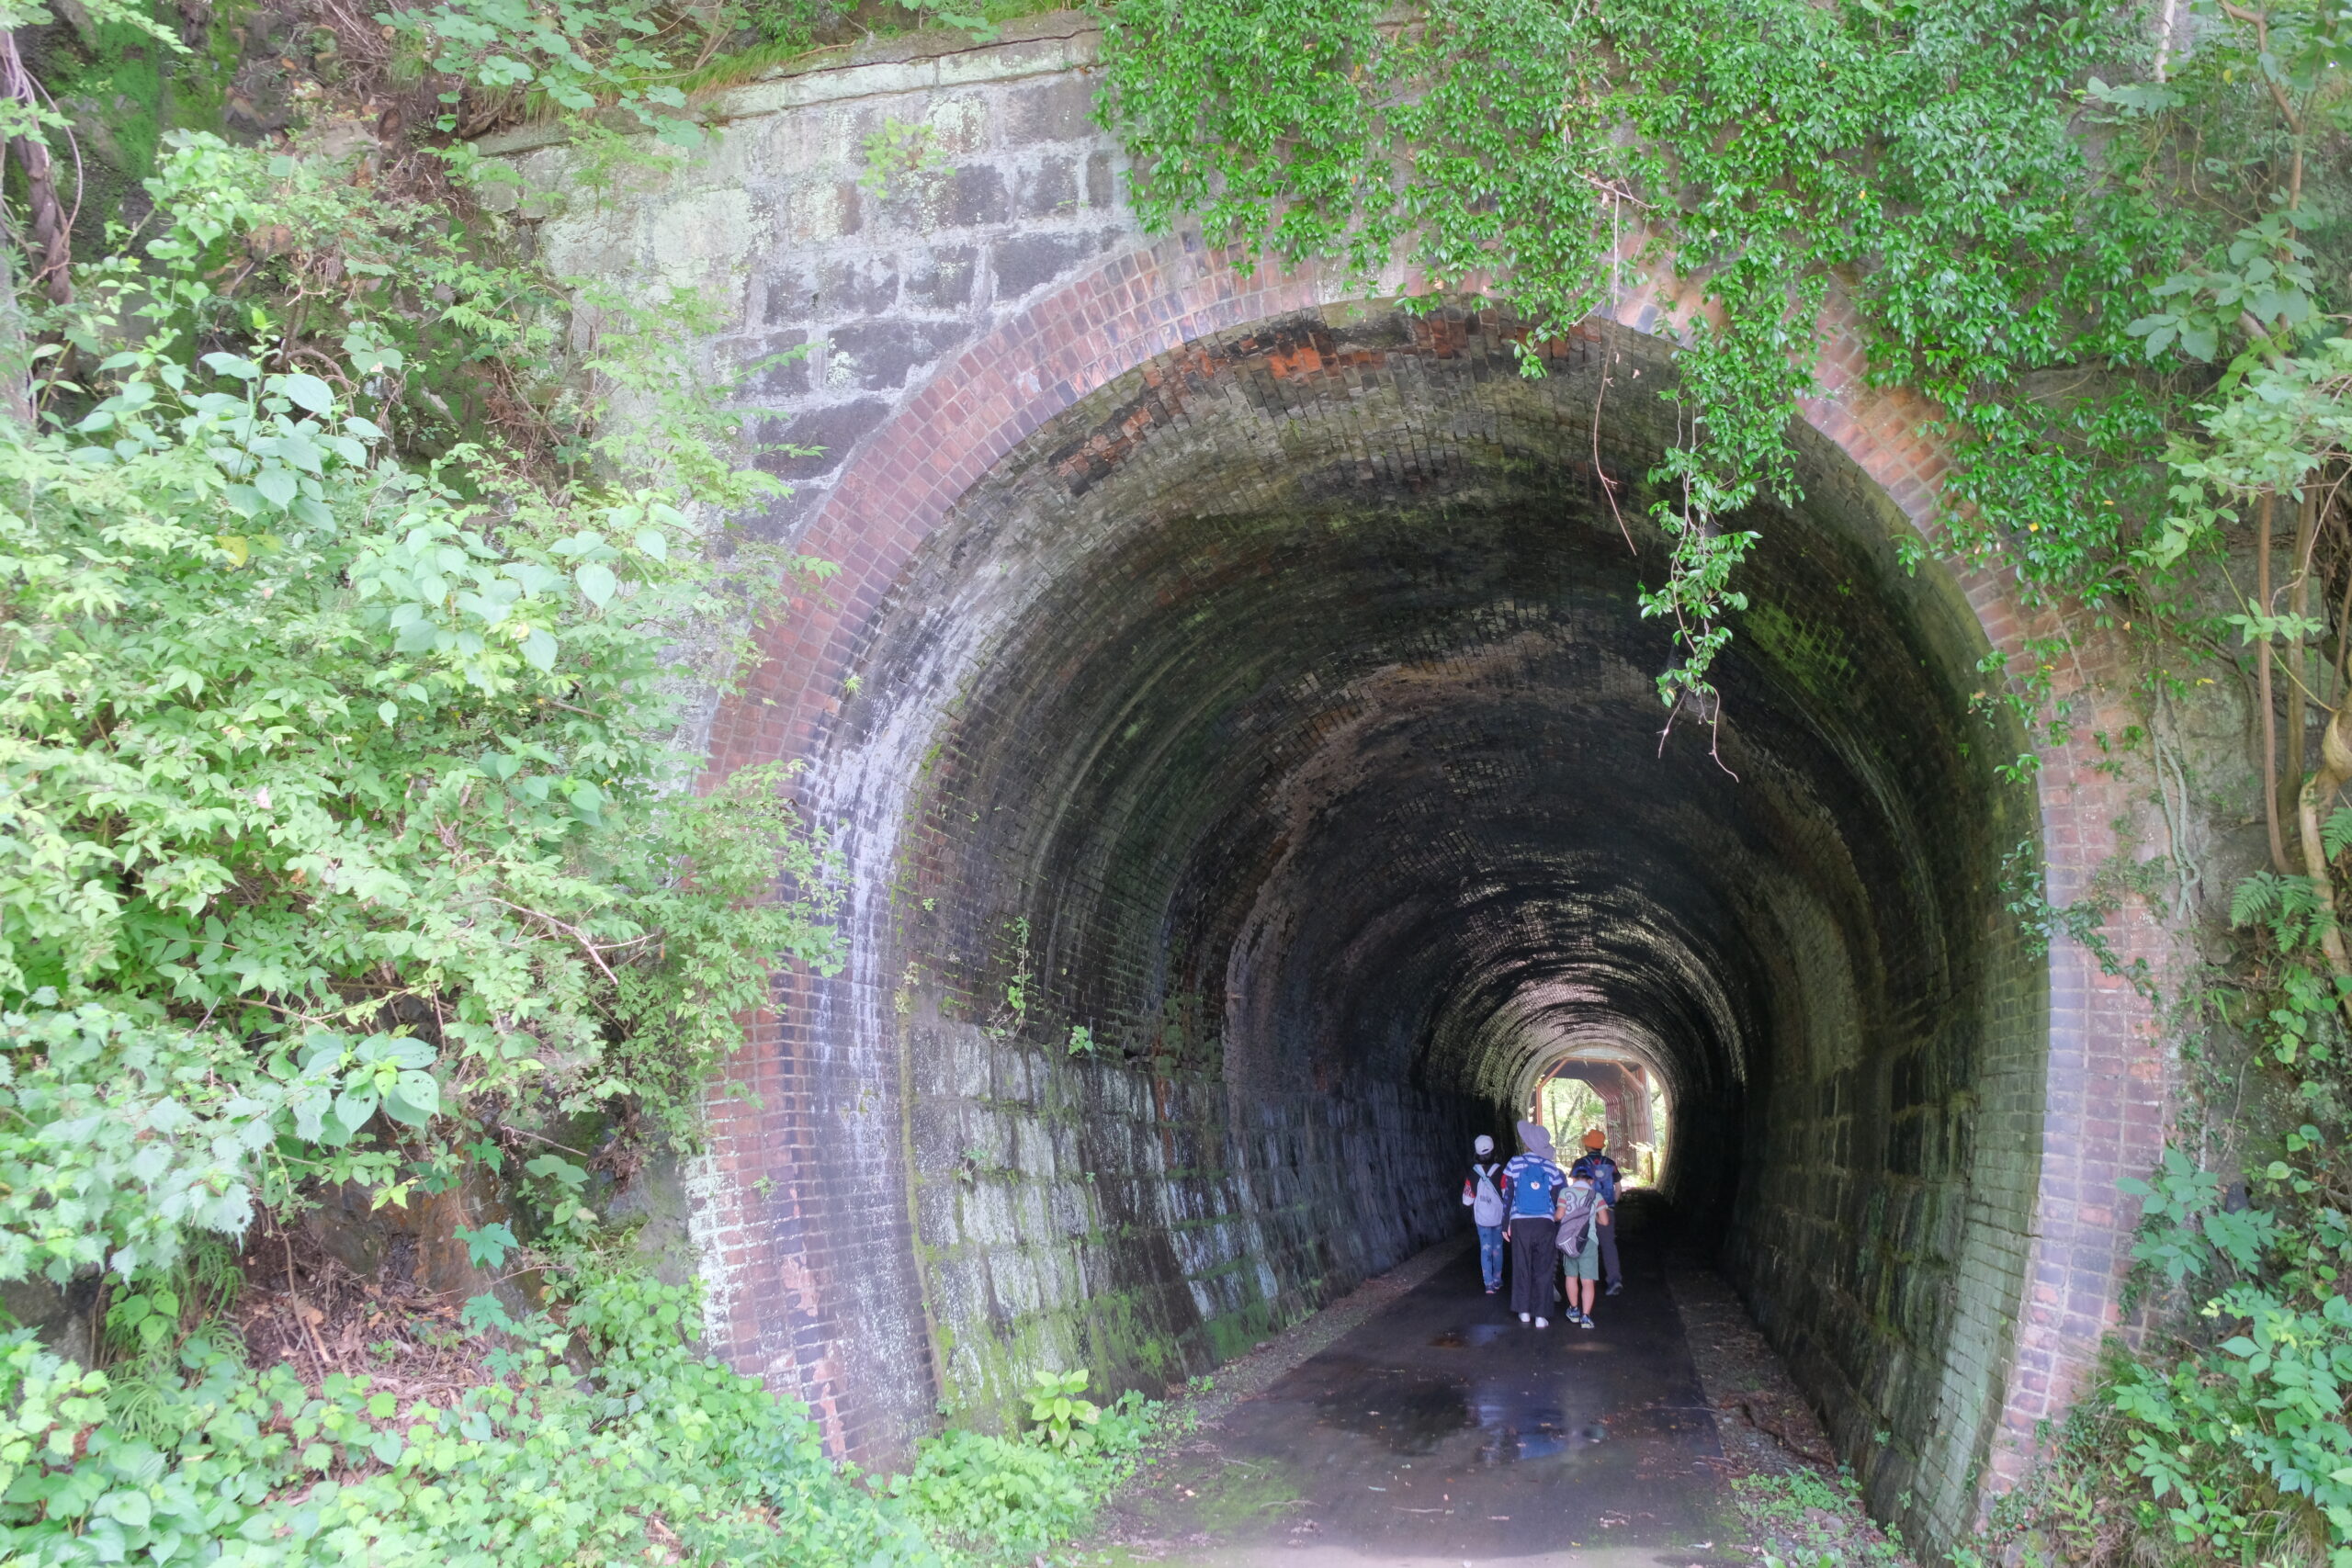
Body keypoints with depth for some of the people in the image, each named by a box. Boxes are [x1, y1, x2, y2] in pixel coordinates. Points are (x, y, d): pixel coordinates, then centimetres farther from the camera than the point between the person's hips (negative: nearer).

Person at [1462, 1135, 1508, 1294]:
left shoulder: (1472, 1175, -8)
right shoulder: (1500, 1173, -13)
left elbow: (1467, 1201, -3)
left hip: (1481, 1218, 0)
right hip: (1498, 1217, 0)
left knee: (1485, 1249, 5)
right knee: (1497, 1248, 14)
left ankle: (1489, 1284, -2)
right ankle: (1497, 1281, 24)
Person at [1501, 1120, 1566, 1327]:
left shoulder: (1515, 1163, -4)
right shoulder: (1552, 1168, -1)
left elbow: (1507, 1195, -1)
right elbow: (1560, 1202, 2)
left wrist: (1505, 1224, 6)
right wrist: (1559, 1230, 10)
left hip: (1520, 1224, 0)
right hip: (1545, 1224, 0)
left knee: (1522, 1267, 12)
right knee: (1543, 1270, 5)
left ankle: (1524, 1311, 15)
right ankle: (1541, 1316, 3)